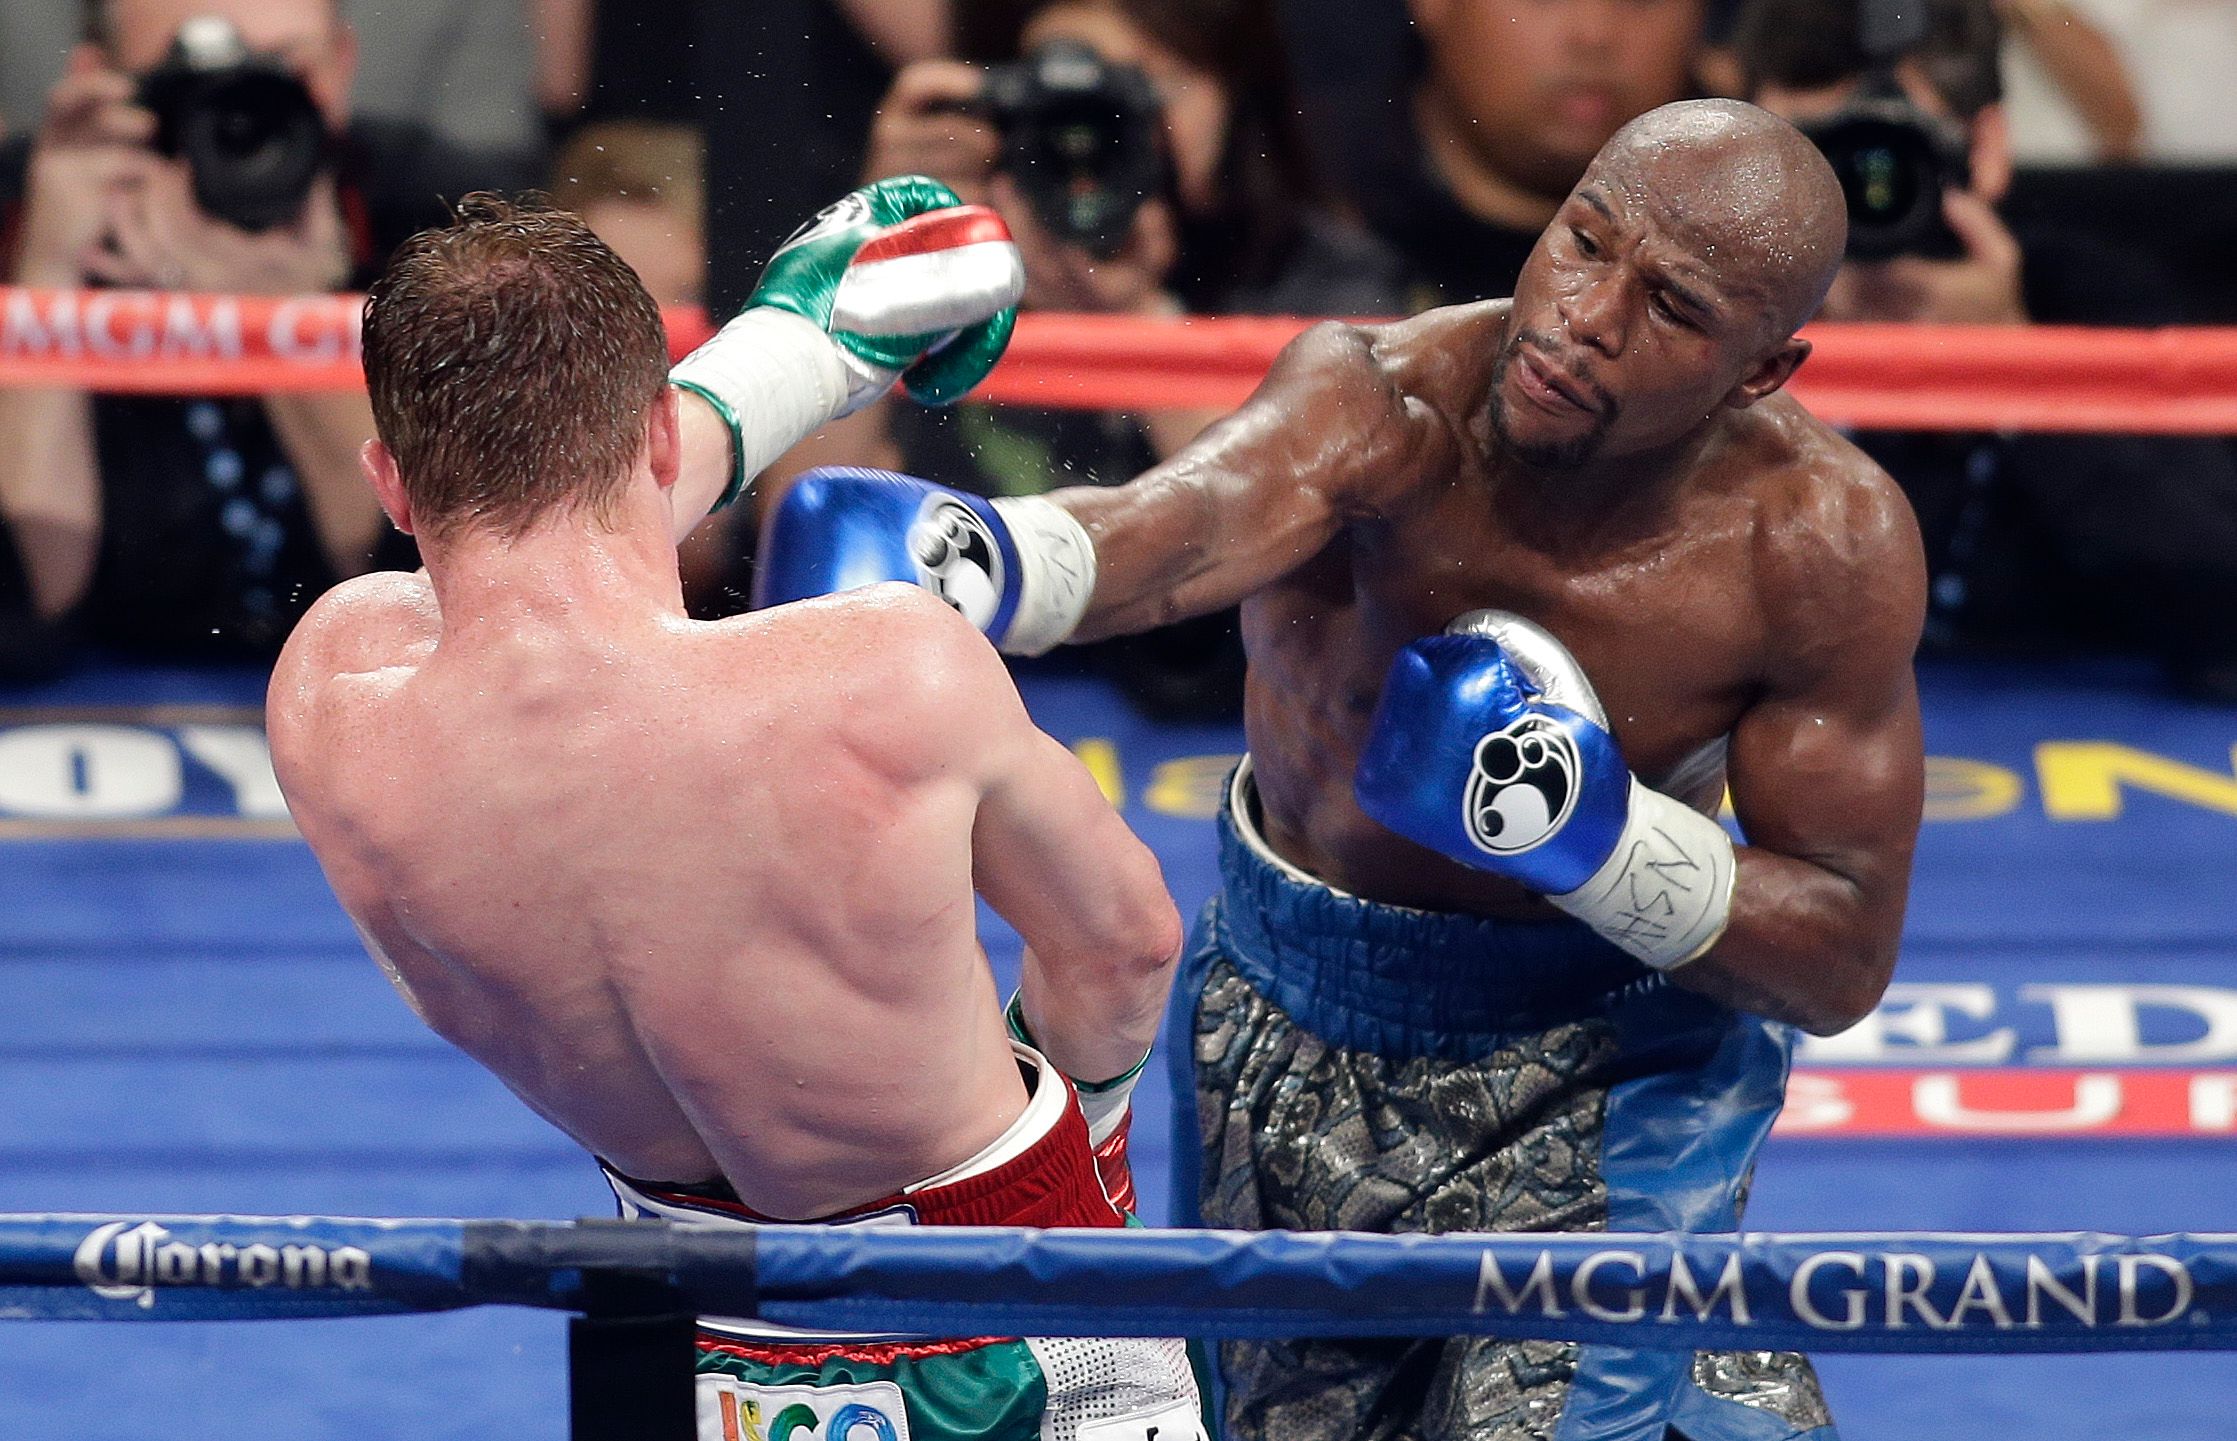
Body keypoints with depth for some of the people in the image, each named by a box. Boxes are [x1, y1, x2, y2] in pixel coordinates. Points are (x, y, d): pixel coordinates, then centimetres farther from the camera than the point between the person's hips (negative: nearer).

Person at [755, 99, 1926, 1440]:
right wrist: (973, 558, -73)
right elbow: (1186, 525, -50)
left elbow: (1847, 960, -16)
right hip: (1290, 1028, 2)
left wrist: (1586, 828, -32)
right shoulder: (1383, 401, -26)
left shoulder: (1823, 545, -22)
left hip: (1592, 1072, -2)